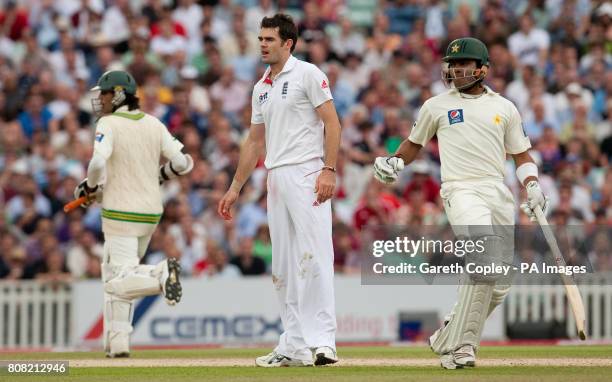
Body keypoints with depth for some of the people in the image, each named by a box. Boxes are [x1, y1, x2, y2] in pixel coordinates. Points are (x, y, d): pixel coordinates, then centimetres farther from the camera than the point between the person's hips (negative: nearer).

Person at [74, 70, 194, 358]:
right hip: (151, 213, 7)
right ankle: (116, 343, 14)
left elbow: (98, 163, -25)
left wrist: (90, 188, -5)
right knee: (113, 275, 19)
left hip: (120, 213, -7)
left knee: (118, 282, -9)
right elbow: (182, 163, 1)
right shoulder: (154, 124, 7)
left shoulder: (109, 125, -10)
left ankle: (160, 274, -36)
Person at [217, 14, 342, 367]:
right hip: (275, 179, 8)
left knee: (314, 256, -16)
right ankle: (295, 348, 10)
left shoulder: (307, 74, -2)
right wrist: (235, 188, 22)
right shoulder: (262, 88, 20)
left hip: (307, 174, -8)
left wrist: (329, 170, -19)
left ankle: (322, 341, -20)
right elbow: (255, 142, 25)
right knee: (283, 267, 7)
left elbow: (331, 122, -9)